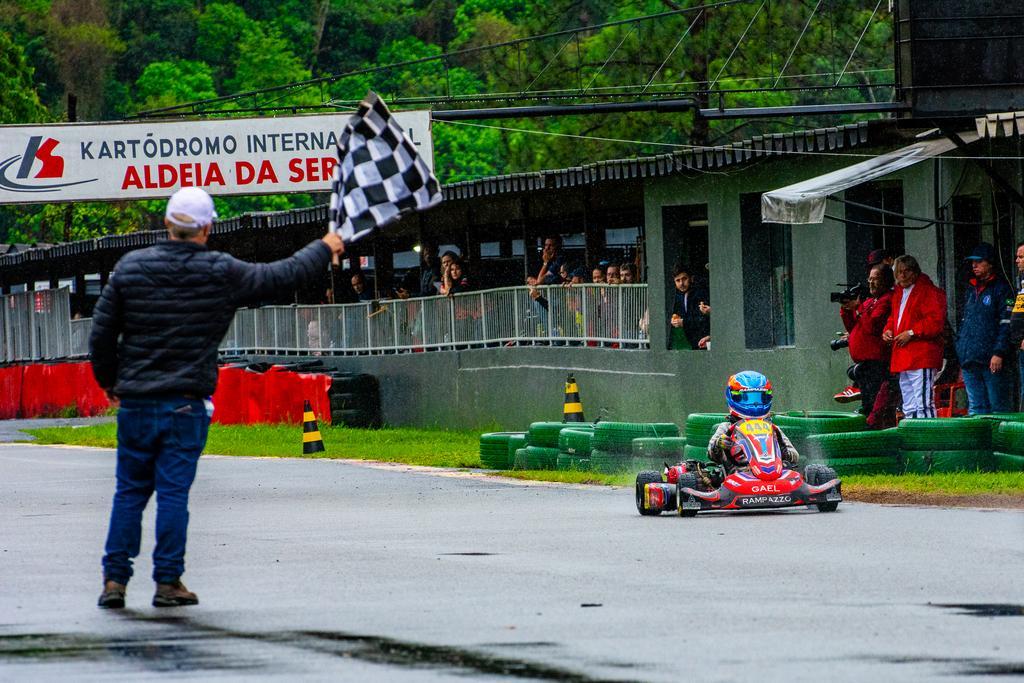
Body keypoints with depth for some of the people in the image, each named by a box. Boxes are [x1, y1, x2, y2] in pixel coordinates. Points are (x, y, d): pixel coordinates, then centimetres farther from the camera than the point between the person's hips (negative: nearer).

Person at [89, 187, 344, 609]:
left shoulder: (130, 268, 1)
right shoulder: (222, 274, -5)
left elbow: (101, 335, 5)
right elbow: (284, 275, 7)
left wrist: (110, 382, 21)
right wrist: (324, 250, 25)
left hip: (136, 401, 2)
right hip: (187, 405, -2)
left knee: (130, 493, 9)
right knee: (174, 491, 1)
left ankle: (115, 578, 5)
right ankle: (168, 581, 1)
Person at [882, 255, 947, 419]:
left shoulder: (928, 291, -7)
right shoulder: (898, 293, 20)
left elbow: (935, 321, -16)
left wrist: (911, 333, -17)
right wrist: (888, 330, 10)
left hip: (921, 356, -10)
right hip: (902, 359, 10)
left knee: (923, 405, -15)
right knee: (909, 407, 14)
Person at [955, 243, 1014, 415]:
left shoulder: (1001, 288, -3)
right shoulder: (972, 289, 19)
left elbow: (1006, 324, -9)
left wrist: (999, 353, -16)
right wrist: (960, 352, 16)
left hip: (992, 360, -7)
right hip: (969, 360, 7)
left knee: (998, 407, -5)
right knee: (976, 407, 4)